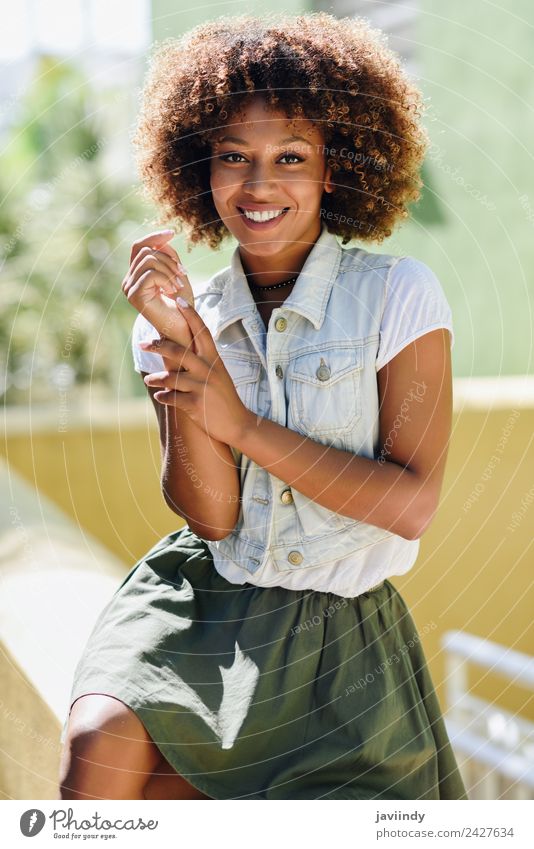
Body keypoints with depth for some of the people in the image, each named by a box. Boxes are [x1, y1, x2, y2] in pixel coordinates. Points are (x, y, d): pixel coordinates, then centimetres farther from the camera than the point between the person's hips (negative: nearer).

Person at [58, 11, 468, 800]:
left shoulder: (399, 294, -7)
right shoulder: (188, 312, 1)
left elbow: (413, 503, -13)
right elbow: (211, 515, -8)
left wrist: (239, 422, -16)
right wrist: (178, 341, -18)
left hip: (342, 629, -1)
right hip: (202, 597, 1)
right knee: (99, 750, -26)